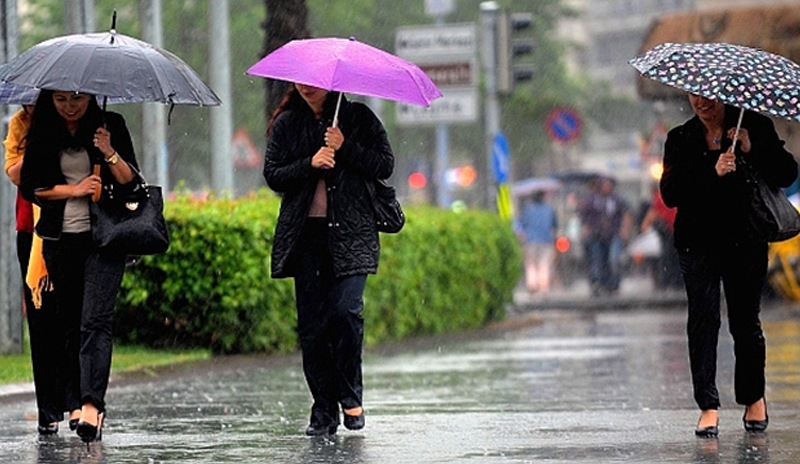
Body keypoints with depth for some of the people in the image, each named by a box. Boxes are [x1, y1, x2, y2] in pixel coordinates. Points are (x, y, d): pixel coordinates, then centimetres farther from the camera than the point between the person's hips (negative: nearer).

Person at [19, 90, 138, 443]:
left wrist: (109, 153, -18)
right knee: (70, 324, 6)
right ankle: (76, 403, 13)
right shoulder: (42, 133, 5)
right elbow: (30, 187, 2)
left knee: (95, 320, -15)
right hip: (60, 239, 3)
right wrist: (74, 190, -9)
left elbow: (130, 181, -2)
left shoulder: (110, 125, 1)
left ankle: (92, 405, -25)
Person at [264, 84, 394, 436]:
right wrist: (310, 164, -11)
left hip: (350, 231, -2)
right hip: (304, 233, 2)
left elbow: (385, 166, 1)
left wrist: (345, 147, -11)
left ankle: (351, 396, 3)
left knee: (345, 309, -17)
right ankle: (323, 411, 4)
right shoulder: (286, 123, 10)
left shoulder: (358, 117, 6)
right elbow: (273, 176, 4)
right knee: (311, 322, -1)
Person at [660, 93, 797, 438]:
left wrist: (752, 150, -16)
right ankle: (708, 406, -4)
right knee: (703, 319, -6)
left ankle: (754, 397, 22)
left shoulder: (755, 127, 4)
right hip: (699, 242, 1)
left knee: (746, 321, 3)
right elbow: (670, 193, -5)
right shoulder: (680, 139, 7)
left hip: (746, 241, -1)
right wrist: (712, 173, -18)